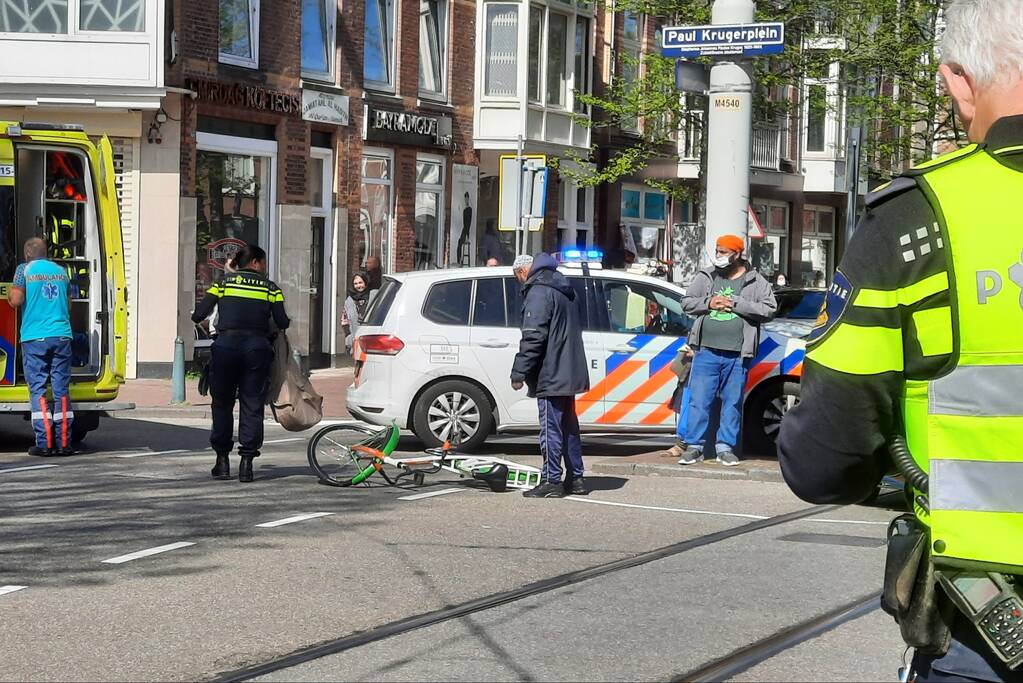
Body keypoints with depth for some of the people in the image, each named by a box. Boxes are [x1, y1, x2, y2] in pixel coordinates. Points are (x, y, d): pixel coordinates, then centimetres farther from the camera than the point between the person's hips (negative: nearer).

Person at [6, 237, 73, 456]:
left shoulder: (25, 270, 1)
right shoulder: (61, 271, 14)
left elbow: (16, 300, -7)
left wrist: (9, 292, 13)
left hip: (35, 338, -3)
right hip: (62, 336, 3)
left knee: (38, 389, 0)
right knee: (61, 389, 4)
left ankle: (44, 443, -5)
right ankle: (63, 443, 3)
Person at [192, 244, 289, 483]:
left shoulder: (224, 282, 11)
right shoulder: (270, 287, 10)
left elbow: (199, 315, 4)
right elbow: (282, 323, 3)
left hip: (226, 344, 1)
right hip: (257, 346, 0)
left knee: (222, 403, 12)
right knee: (252, 405, 5)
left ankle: (222, 459, 13)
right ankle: (246, 461, 1)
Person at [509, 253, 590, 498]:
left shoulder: (538, 292, -14)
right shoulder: (564, 289, 17)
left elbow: (533, 338, -21)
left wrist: (519, 373, -18)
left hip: (550, 374, -10)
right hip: (569, 374, 10)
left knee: (551, 427, -6)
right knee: (569, 426, 15)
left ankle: (551, 481, -5)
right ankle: (575, 479, 19)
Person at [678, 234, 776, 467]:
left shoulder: (756, 282, 4)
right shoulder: (705, 277, 12)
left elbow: (769, 310, -4)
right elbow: (686, 303, 14)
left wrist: (736, 303, -11)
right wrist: (708, 303, -6)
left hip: (737, 355, -1)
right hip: (707, 352, 1)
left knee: (732, 402, 4)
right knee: (699, 400, -2)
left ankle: (725, 448, 12)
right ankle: (694, 447, 3)